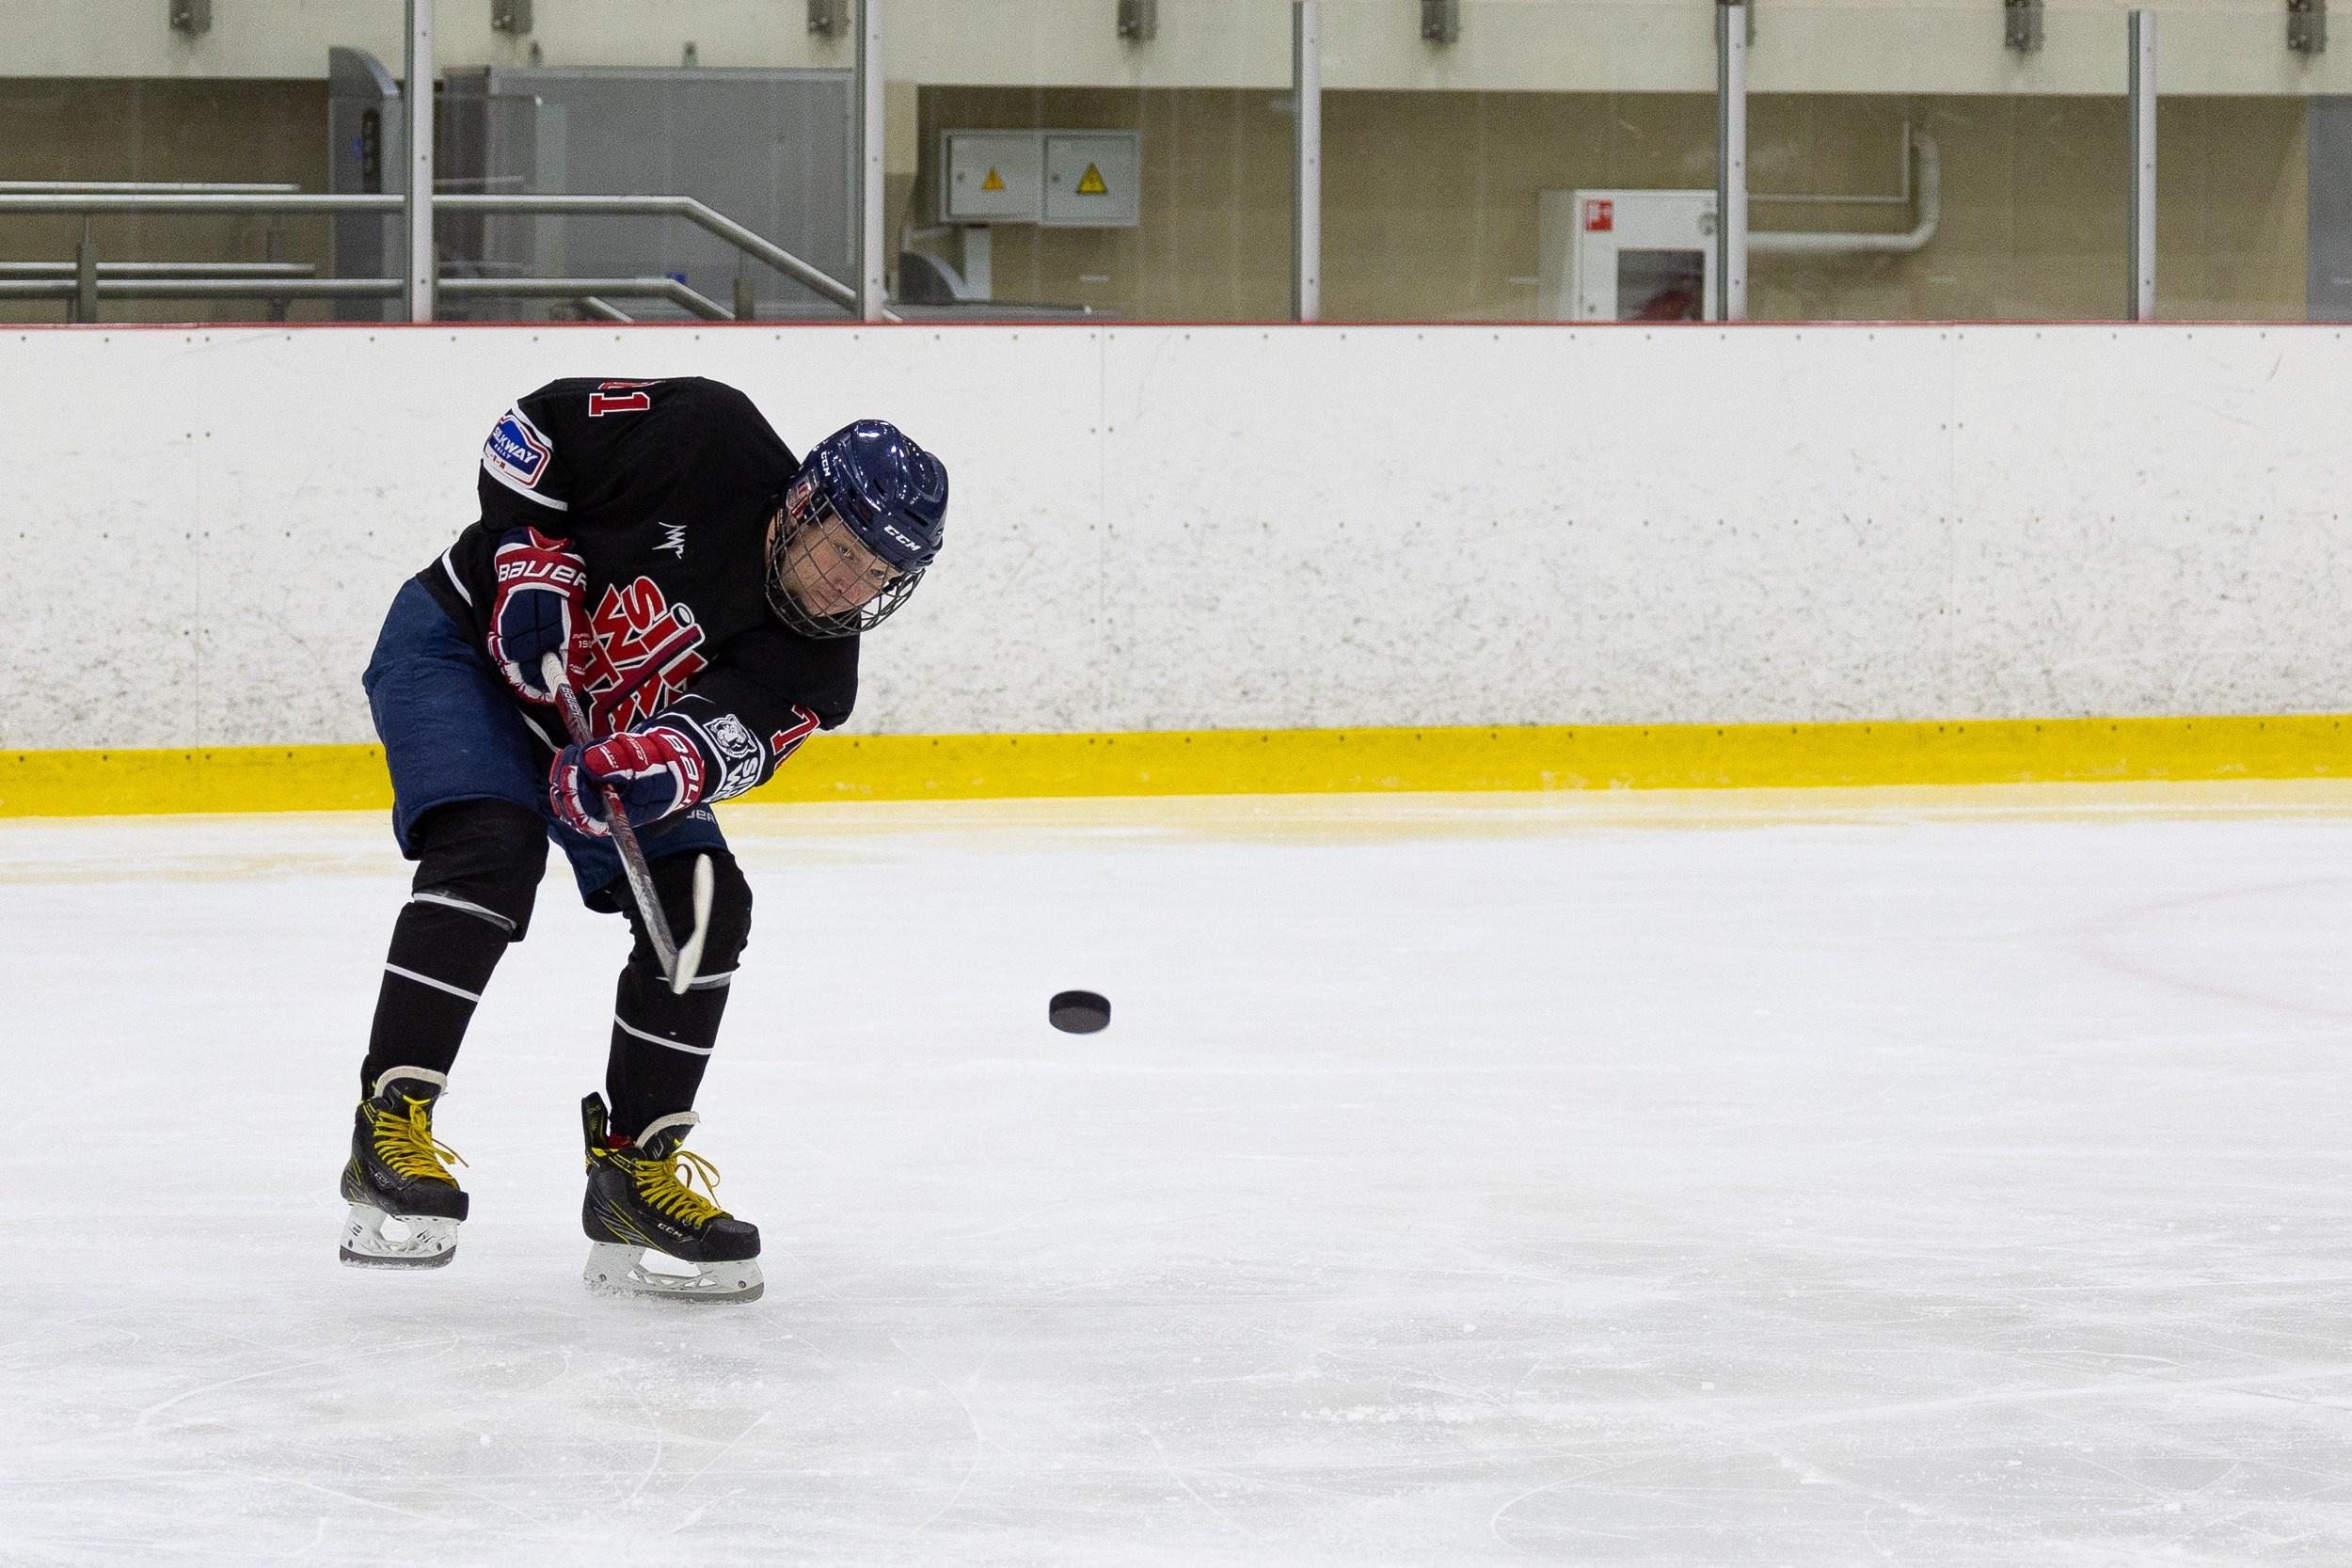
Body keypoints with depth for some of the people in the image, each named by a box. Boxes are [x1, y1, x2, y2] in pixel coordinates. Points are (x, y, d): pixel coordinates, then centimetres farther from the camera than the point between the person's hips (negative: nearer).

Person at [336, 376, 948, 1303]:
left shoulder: (813, 670, -12)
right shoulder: (709, 442, -24)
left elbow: (727, 738, -30)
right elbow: (533, 429, -15)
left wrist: (665, 767, -51)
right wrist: (533, 563, -25)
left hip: (602, 727, 6)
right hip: (462, 641, -6)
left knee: (705, 905, -6)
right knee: (492, 851, -28)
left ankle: (634, 1168, 3)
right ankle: (391, 1126, -28)